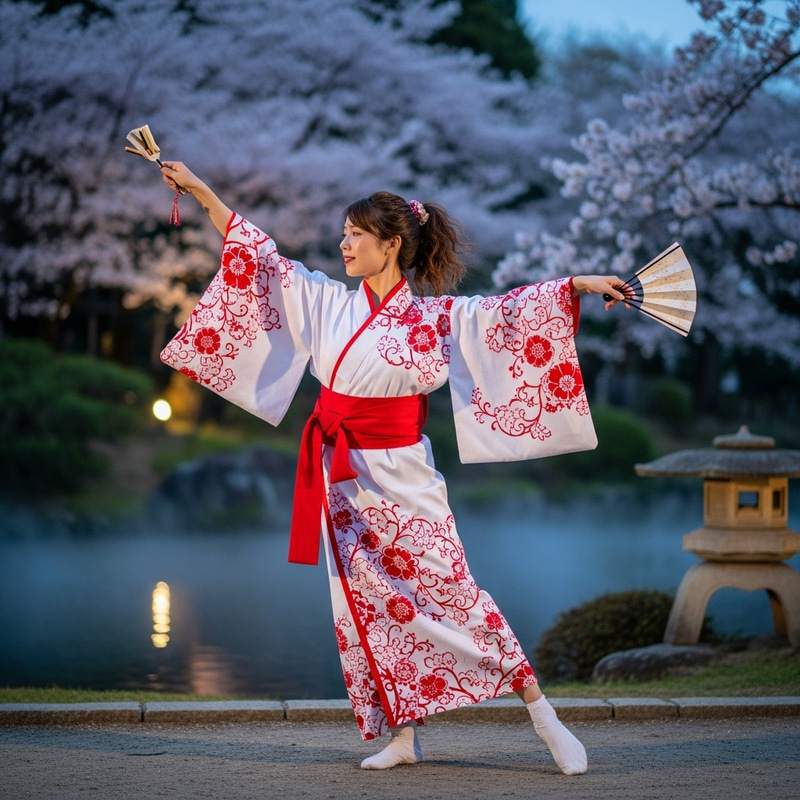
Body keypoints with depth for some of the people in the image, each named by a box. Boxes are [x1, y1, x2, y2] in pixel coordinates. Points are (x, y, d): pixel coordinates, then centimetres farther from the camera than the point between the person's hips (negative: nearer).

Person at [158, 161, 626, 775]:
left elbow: (504, 311, -14)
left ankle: (544, 715, 1)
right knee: (366, 606, 5)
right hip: (341, 479, 5)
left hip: (399, 478, -5)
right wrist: (199, 190, 11)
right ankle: (403, 737, 14)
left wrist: (578, 284, -26)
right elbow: (263, 259, 10)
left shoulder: (437, 317, -6)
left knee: (451, 592, -7)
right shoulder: (330, 302, 6)